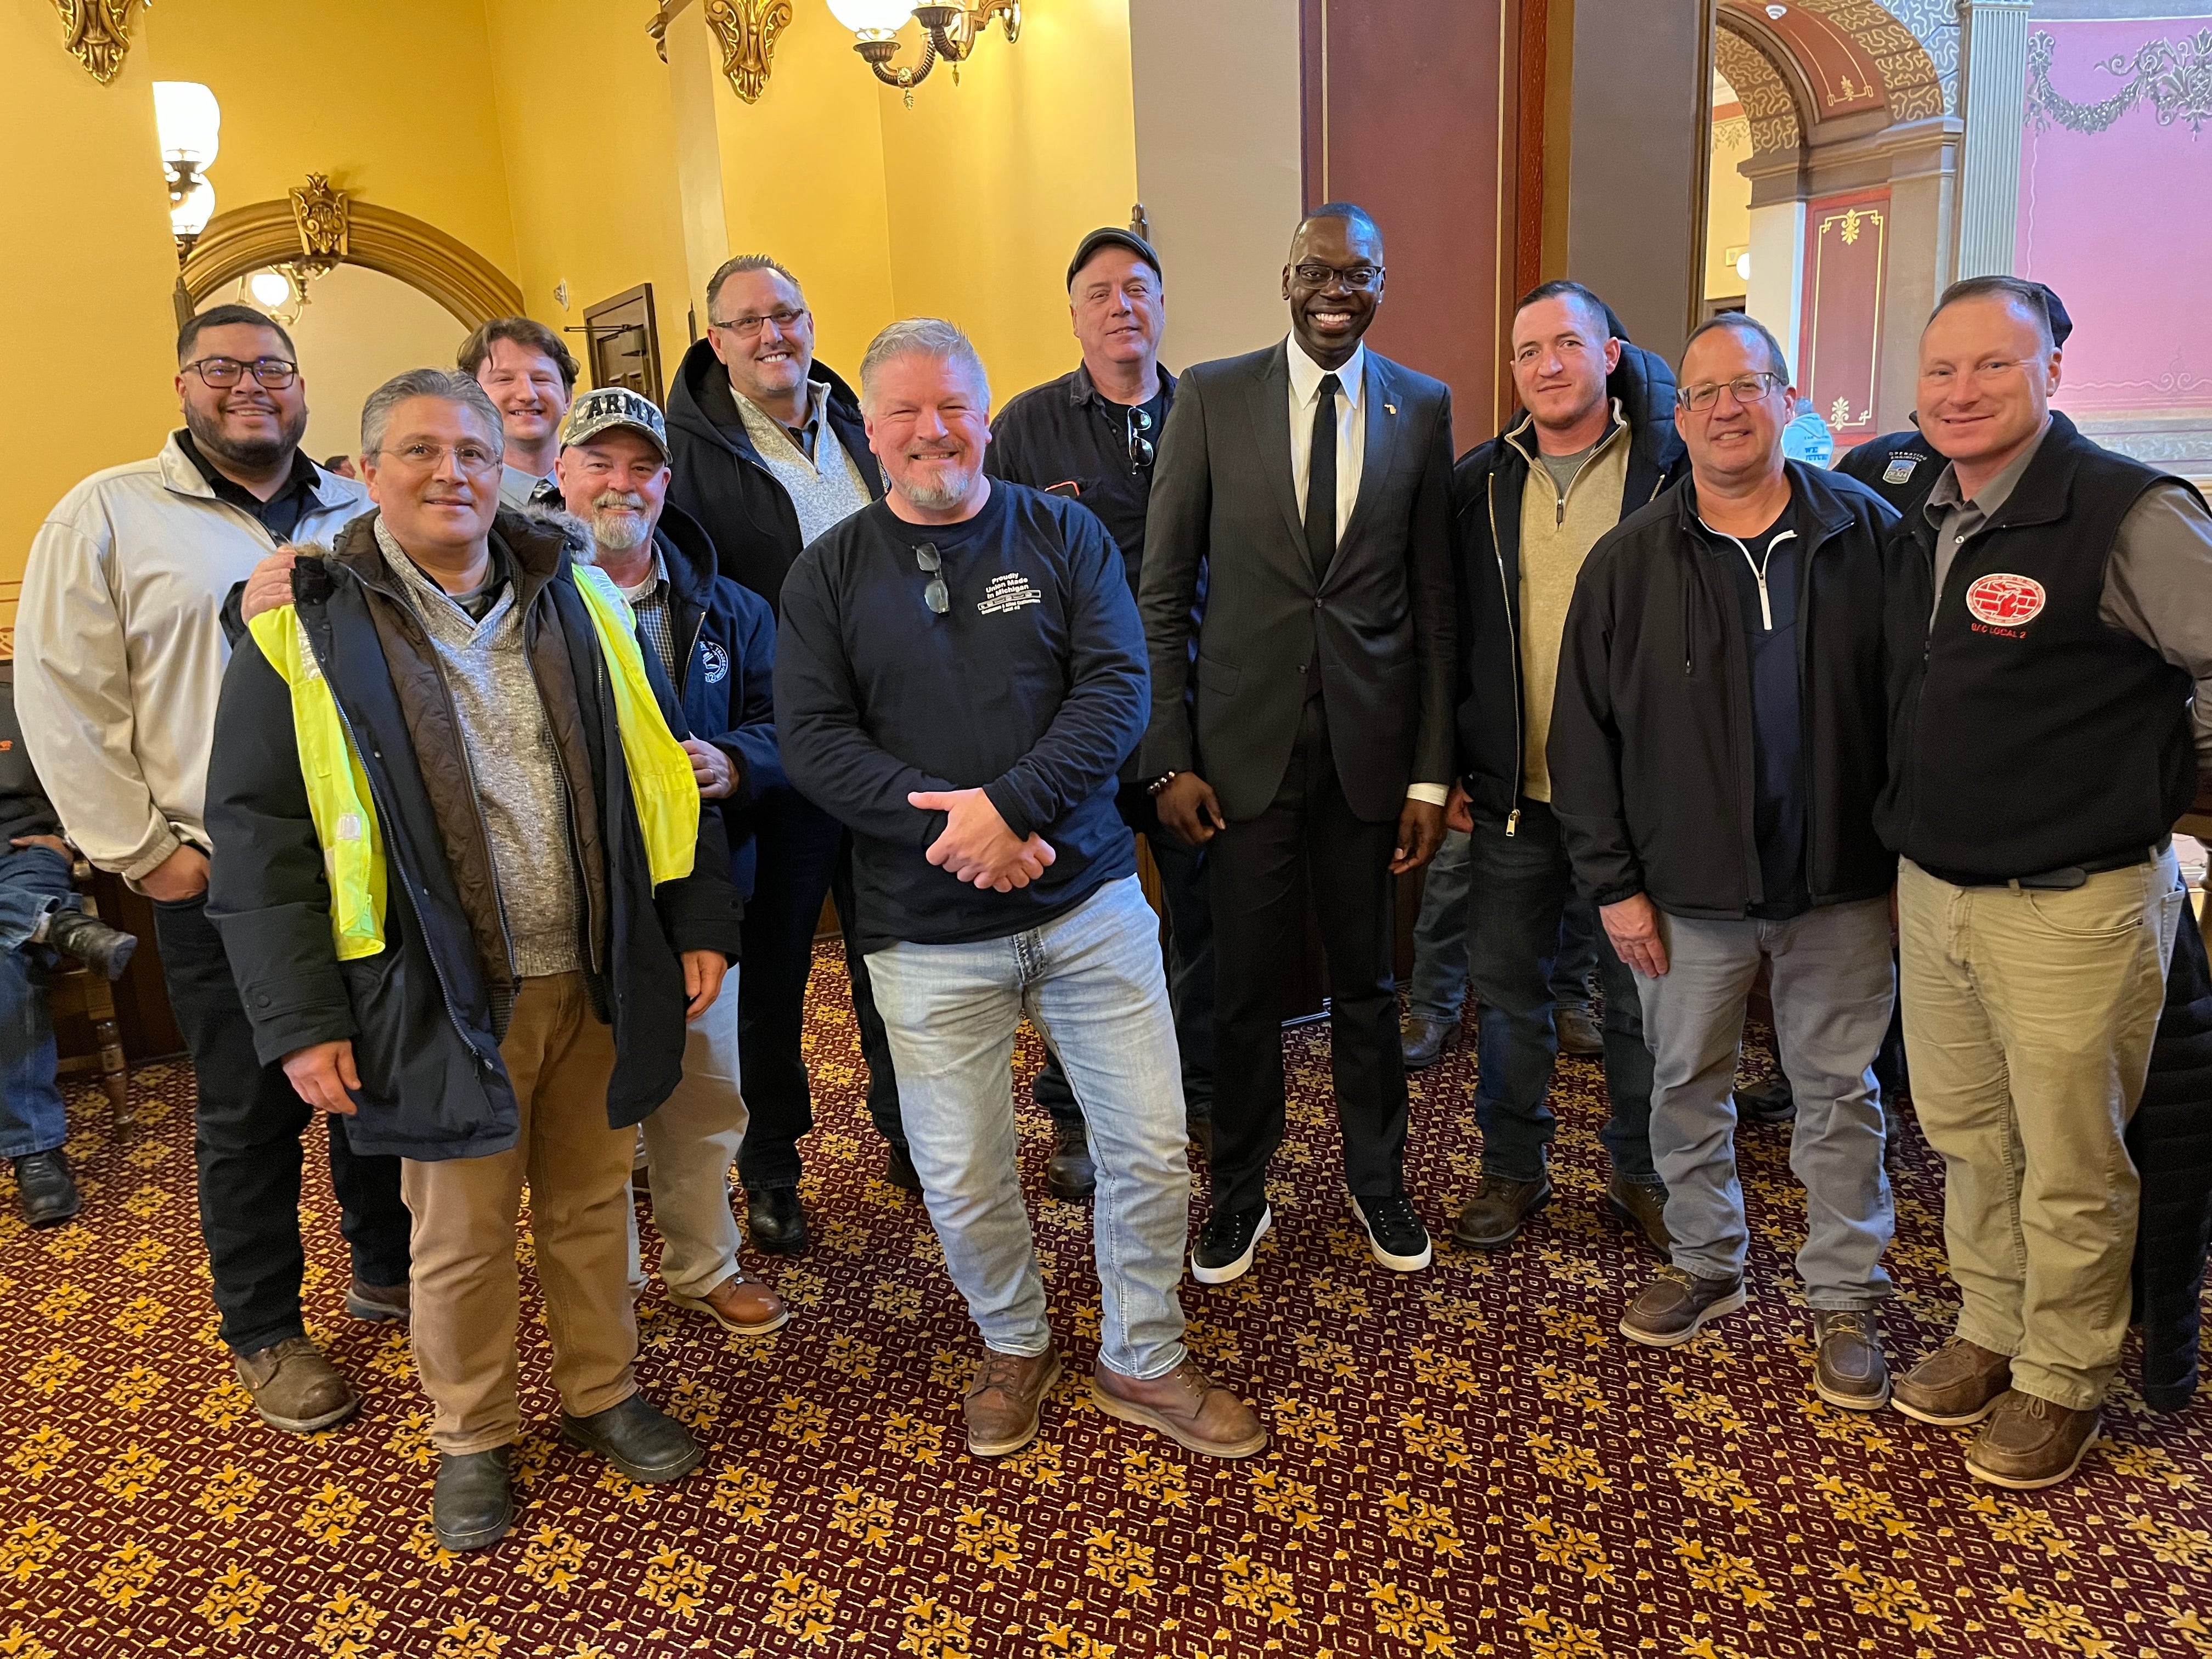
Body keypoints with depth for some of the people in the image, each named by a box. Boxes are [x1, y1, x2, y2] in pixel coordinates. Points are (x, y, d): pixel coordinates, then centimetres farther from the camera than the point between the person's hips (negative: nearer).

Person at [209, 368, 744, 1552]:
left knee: (592, 1203, 17)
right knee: (463, 1236, 12)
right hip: (445, 999, -2)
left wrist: (701, 922, 4)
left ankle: (603, 1394, 39)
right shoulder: (305, 627, -5)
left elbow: (659, 772, 8)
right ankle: (471, 1437, 35)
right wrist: (301, 1021, -9)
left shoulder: (576, 599, 5)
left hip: (597, 981, 3)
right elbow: (259, 835, -5)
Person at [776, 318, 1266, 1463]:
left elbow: (1118, 688, -8)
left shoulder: (1063, 535, 3)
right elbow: (813, 739, -6)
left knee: (1151, 1152, 6)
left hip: (1087, 900, 1)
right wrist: (941, 821, -19)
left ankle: (1143, 1361, 30)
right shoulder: (830, 573, 3)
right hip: (927, 931, 0)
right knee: (960, 1180, 8)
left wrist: (1010, 805, -21)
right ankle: (1015, 1346, 38)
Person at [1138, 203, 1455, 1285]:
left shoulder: (1423, 408, 3)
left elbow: (1435, 602, 4)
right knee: (1244, 981, 9)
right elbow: (1162, 590, -1)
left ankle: (1376, 1179, 35)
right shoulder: (1211, 396, -1)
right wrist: (1170, 756, -6)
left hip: (1372, 743, 1)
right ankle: (1239, 1192, 30)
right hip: (1247, 739, -1)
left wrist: (1433, 772, 1)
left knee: (1365, 979, 14)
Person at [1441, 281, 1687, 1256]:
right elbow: (1448, 632, 9)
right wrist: (1447, 768, 5)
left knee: (1642, 995, 11)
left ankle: (1642, 1174, 30)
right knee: (1507, 990, 12)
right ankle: (1511, 1167, 30)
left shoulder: (1672, 472, -4)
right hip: (1513, 790, 3)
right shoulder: (1480, 481, 5)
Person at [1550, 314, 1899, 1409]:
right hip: (1690, 887, 1)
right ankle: (1706, 1265, 33)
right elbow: (1583, 733, 0)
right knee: (1686, 1084, 12)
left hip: (1842, 884, 0)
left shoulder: (1871, 537, -1)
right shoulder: (1629, 561, 0)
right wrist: (1613, 882, -3)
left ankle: (1845, 1300, 26)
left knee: (1840, 1092, 10)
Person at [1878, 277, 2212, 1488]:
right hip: (1931, 894, 7)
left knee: (2069, 1167, 8)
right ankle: (1990, 1332, 38)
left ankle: (2062, 1380, 28)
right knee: (1965, 1138, 19)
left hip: (2075, 908, -6)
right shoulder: (1920, 526, 8)